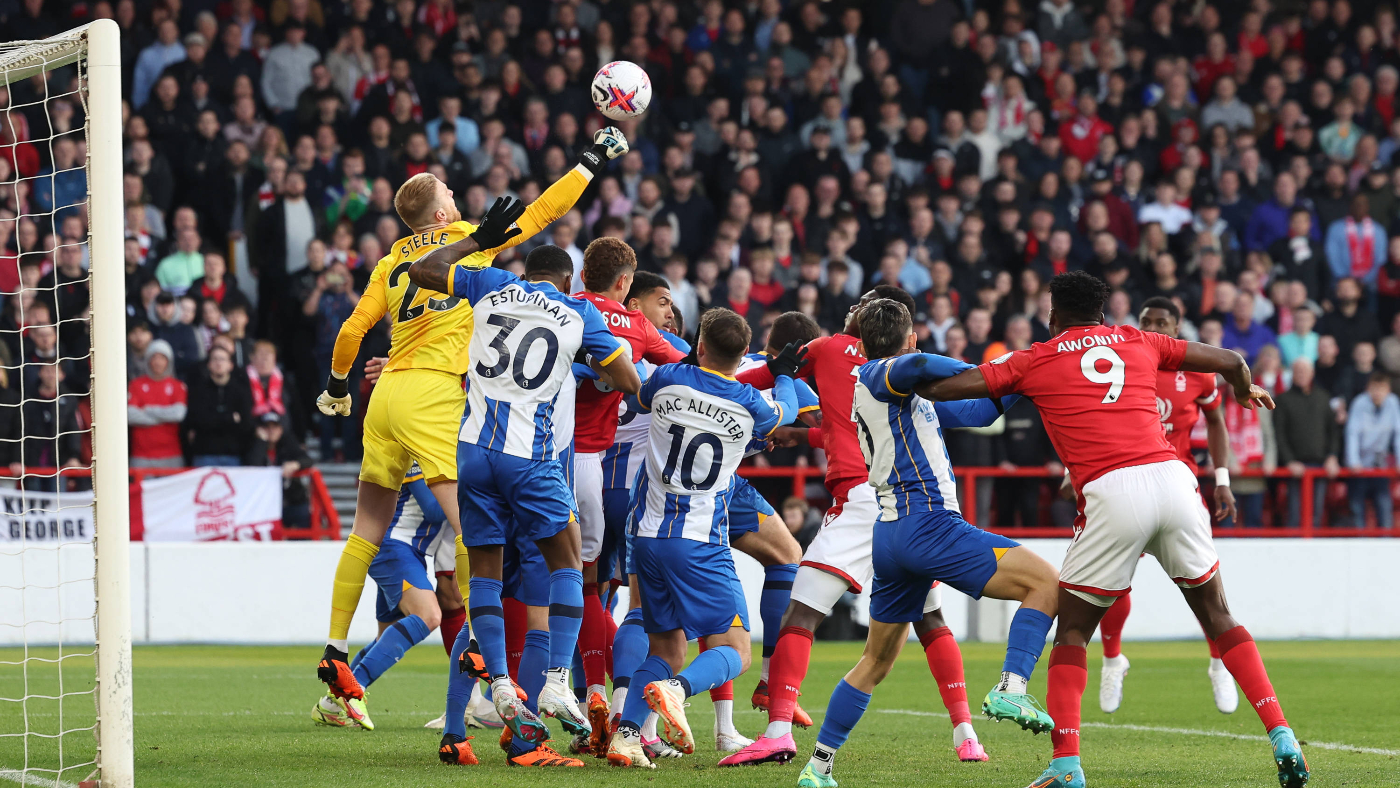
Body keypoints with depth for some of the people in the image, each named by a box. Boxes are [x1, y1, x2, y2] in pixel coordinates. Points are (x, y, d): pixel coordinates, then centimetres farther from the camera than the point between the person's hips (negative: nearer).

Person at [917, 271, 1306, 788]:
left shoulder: (1035, 361, 14)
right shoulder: (1137, 342, 22)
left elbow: (940, 387, 12)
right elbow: (1231, 362, 28)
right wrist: (1244, 390, 51)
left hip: (1111, 494, -3)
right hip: (1172, 478, 3)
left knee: (1071, 632, 10)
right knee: (1218, 619, 16)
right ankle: (1281, 737, 5)